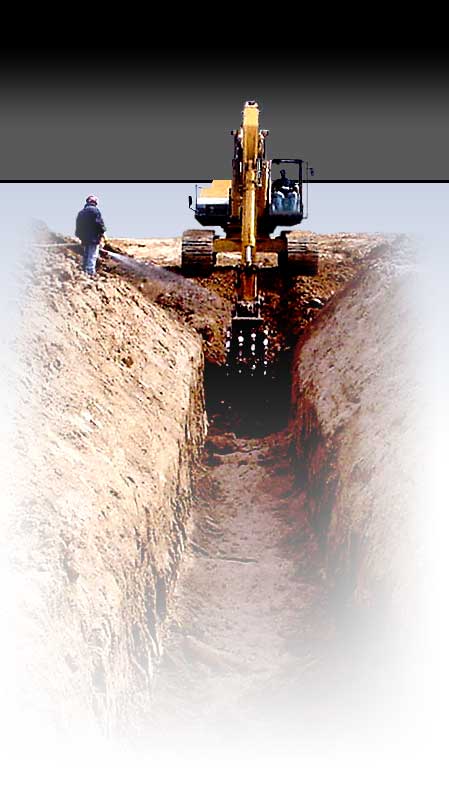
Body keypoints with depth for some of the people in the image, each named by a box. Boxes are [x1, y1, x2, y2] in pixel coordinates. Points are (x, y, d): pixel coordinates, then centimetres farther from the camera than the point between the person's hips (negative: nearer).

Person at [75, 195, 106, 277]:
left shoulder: (80, 212, 16)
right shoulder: (95, 210, -8)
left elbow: (78, 226, 17)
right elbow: (99, 223, -14)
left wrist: (80, 236, 21)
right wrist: (102, 232, -2)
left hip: (84, 238, 7)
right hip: (94, 238, -7)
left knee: (85, 255, 15)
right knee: (92, 256, -9)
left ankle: (85, 271, 19)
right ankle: (91, 272, -16)